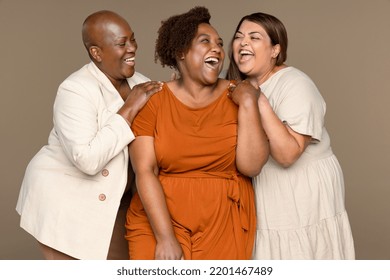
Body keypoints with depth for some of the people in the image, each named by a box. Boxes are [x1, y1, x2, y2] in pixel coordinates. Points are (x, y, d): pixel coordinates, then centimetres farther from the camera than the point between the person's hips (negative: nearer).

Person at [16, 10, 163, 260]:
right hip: (64, 199, -6)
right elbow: (87, 160, -32)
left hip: (111, 199, 7)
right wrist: (128, 110, -28)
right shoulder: (75, 90, -22)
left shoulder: (140, 84, -3)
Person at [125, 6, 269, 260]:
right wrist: (165, 238, -16)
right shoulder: (152, 100, -5)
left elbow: (251, 166, -9)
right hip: (159, 219, -1)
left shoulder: (236, 98, -1)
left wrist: (248, 105, -14)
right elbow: (145, 172, -10)